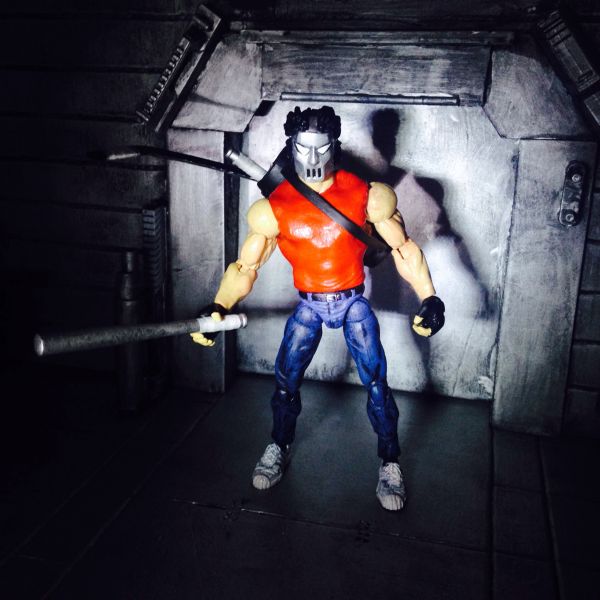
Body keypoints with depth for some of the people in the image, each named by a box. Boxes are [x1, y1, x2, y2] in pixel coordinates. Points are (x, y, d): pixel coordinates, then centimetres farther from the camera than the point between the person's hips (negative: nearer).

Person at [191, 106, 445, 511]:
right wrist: (219, 308, -23)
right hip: (309, 305, 1)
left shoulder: (365, 196, -12)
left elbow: (404, 249, -6)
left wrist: (429, 298, -14)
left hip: (353, 301, -1)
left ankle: (390, 465, 16)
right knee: (285, 380, 1)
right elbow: (246, 266, -8)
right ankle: (279, 448, 29)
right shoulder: (276, 206, -10)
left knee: (376, 381, -5)